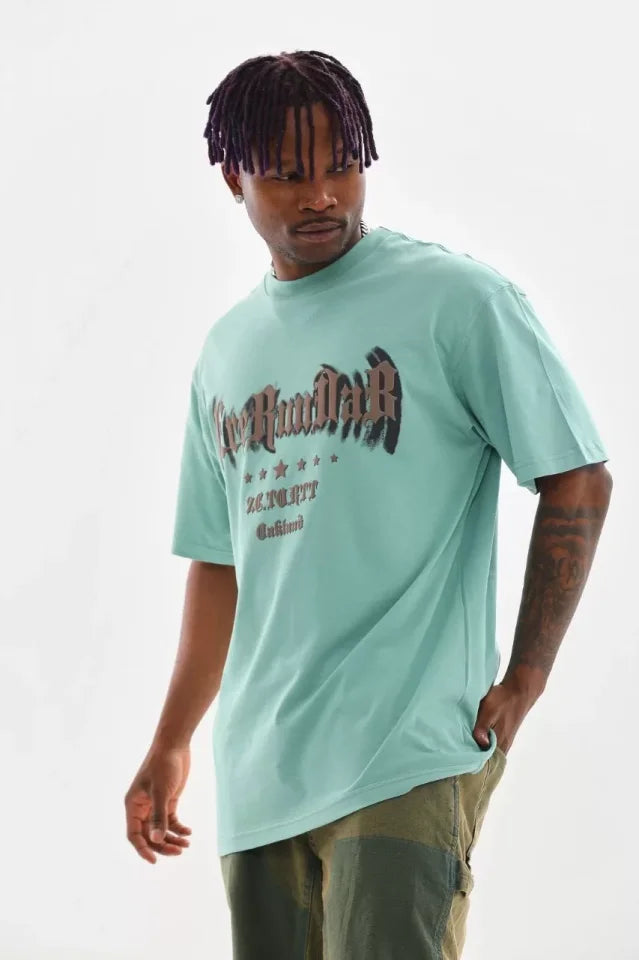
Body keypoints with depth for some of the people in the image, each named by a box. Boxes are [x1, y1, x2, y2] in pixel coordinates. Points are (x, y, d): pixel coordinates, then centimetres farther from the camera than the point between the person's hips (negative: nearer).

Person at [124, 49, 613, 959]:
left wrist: (524, 679, -8)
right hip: (259, 764, 6)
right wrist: (171, 744, 17)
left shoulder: (456, 297, -4)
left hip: (408, 750, -6)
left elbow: (578, 482, -4)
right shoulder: (227, 349, 15)